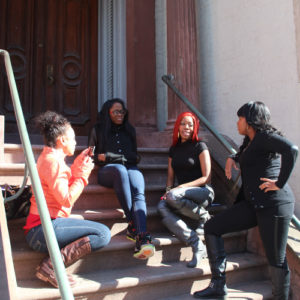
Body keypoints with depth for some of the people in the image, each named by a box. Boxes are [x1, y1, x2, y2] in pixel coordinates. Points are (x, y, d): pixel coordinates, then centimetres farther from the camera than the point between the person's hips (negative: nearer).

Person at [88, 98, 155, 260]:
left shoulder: (129, 130, 27)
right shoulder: (97, 130, 21)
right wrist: (103, 158, 0)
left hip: (130, 168, 2)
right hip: (107, 170, -2)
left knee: (139, 193, -34)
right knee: (120, 169, -41)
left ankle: (142, 238, -53)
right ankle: (132, 225, -42)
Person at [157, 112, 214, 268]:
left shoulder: (200, 146, -1)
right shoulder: (174, 149, 16)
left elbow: (206, 178, -6)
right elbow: (170, 176, 19)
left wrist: (182, 187, -16)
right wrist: (168, 189, -3)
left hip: (203, 192, -5)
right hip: (183, 194, 5)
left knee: (173, 196, -35)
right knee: (162, 206, -28)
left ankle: (204, 216, -8)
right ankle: (197, 246, -29)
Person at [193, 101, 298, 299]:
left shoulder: (265, 136, -7)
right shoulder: (250, 142, 20)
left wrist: (280, 183, -22)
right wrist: (232, 158, 24)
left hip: (274, 203, -9)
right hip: (253, 204, 9)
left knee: (276, 259, -2)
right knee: (212, 228, 3)